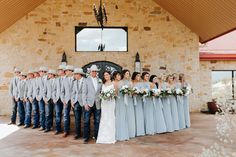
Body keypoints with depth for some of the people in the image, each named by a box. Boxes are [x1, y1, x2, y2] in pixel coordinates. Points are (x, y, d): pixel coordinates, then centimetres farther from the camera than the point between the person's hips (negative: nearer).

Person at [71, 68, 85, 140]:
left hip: (83, 102, -6)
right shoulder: (74, 82, 14)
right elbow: (73, 92, 15)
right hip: (76, 102, 6)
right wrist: (72, 101, 6)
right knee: (77, 119, 8)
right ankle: (78, 133, 20)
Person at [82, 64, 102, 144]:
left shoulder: (100, 81, 11)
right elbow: (84, 93, -1)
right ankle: (86, 137, 10)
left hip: (97, 104, 3)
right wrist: (85, 103, -9)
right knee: (86, 121, 0)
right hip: (88, 104, -3)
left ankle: (96, 136, 20)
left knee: (97, 121, 7)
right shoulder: (86, 80, 2)